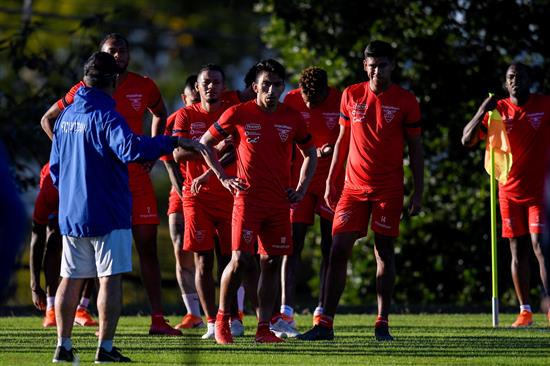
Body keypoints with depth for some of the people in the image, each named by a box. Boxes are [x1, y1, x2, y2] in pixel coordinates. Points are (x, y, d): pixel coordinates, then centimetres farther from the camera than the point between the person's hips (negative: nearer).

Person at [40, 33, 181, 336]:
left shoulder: (144, 87, 5)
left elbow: (160, 114, 26)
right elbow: (48, 120, 8)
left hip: (137, 176, 2)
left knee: (147, 245, -1)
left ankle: (157, 319, 0)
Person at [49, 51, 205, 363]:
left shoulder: (67, 116, 11)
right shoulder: (105, 115, -14)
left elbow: (55, 167, 19)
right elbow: (131, 148, -33)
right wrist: (174, 143, -29)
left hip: (71, 213, 7)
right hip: (108, 214, -7)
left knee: (71, 279, 11)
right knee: (111, 279, -4)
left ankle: (64, 346, 12)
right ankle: (106, 348, -8)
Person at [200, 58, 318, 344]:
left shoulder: (292, 119, 6)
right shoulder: (238, 114, -3)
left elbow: (310, 154, 20)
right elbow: (205, 143, 7)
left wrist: (301, 188, 9)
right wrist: (223, 178, 0)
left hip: (280, 203, 3)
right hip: (248, 199, -3)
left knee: (271, 263, 3)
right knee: (240, 260, -11)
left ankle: (263, 328, 8)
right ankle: (222, 319, 7)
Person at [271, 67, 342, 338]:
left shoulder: (341, 102, -7)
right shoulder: (291, 101, -3)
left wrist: (334, 149, -19)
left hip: (332, 181, 0)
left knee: (329, 247, 2)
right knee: (293, 245, -7)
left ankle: (322, 312, 8)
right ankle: (286, 311, -13)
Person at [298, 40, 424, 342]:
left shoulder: (405, 101, -1)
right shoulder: (351, 96, 6)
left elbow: (415, 148, 3)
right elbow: (342, 141, 14)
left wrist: (418, 192, -1)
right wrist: (331, 181, 10)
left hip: (388, 189, -2)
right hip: (353, 186, 2)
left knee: (384, 252, 1)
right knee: (338, 250, -6)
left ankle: (382, 324, 8)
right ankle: (325, 324, -6)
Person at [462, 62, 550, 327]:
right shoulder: (498, 110, 3)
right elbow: (467, 140, -2)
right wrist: (482, 112, -17)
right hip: (509, 191, 3)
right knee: (518, 250, 4)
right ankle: (525, 310, 10)